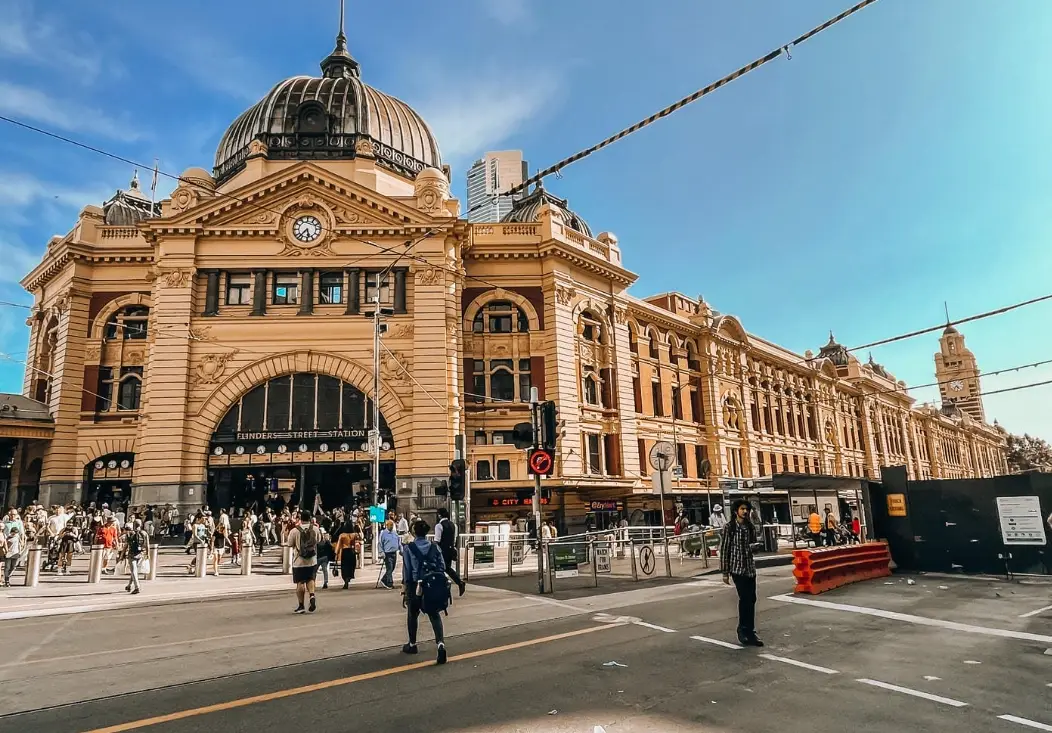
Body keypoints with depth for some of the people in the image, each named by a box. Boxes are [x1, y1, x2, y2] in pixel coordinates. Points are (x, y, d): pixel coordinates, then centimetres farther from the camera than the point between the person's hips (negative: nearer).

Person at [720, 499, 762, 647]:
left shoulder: (751, 527, 7)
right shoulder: (729, 527, -7)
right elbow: (723, 550, -7)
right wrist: (725, 572, -8)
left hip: (751, 568, 5)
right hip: (737, 568, -5)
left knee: (751, 600, 6)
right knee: (745, 599, -8)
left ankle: (749, 632, 16)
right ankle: (743, 630, 8)